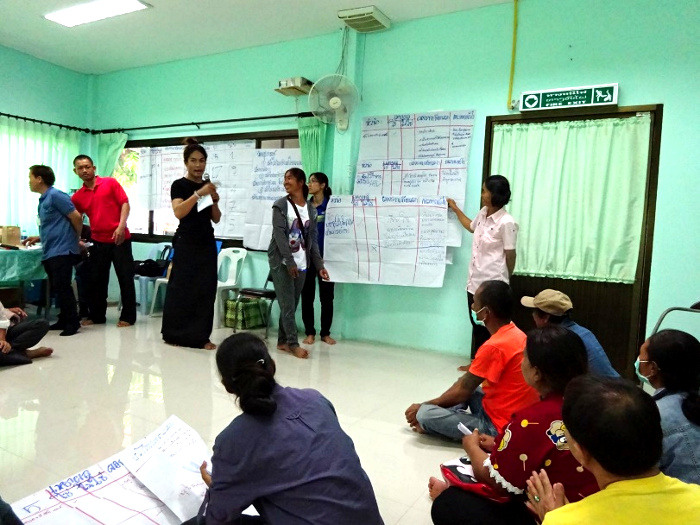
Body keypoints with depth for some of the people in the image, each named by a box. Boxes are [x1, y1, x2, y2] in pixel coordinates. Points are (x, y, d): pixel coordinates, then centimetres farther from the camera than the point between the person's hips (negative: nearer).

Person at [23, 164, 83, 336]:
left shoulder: (55, 195, -11)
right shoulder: (43, 200, 18)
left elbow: (76, 217, -14)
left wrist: (77, 238, -2)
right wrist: (39, 238, 19)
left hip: (62, 250, -9)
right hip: (50, 252, 9)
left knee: (62, 287, -9)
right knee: (57, 288, 10)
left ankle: (73, 322, -2)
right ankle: (64, 320, 17)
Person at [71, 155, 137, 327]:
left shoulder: (111, 182, 0)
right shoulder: (77, 197, 9)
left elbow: (125, 203, -6)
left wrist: (121, 226, -17)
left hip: (120, 239, -4)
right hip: (98, 242, 4)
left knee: (125, 278, 0)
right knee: (96, 280, 9)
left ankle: (128, 316, 8)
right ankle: (97, 315, 22)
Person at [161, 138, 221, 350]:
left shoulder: (208, 185, 13)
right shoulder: (179, 185, -2)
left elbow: (216, 219, 11)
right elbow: (178, 212, -18)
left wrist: (214, 200, -5)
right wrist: (198, 194, -24)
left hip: (207, 243, 5)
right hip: (186, 243, -5)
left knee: (206, 290, 3)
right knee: (181, 289, -1)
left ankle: (201, 336, 9)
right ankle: (174, 334, 12)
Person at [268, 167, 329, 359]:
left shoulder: (311, 209, 9)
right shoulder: (281, 205, -2)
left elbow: (312, 240, 8)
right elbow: (280, 235, -11)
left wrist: (319, 265, 0)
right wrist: (290, 262, -19)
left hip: (302, 264, 4)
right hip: (281, 262, -4)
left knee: (292, 305, 8)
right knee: (287, 304, -5)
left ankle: (282, 341, 19)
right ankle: (293, 344, 2)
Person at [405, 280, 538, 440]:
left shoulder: (494, 347, -25)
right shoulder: (514, 333, 4)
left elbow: (463, 392, -14)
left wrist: (423, 406, -2)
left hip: (499, 427, -10)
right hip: (517, 418, 10)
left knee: (425, 414, -17)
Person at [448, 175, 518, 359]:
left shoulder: (507, 223, -18)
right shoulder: (483, 213, 5)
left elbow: (510, 255, -11)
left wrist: (504, 282, 2)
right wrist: (455, 209, 31)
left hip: (492, 284, -8)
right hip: (475, 281, 8)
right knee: (477, 325, 17)